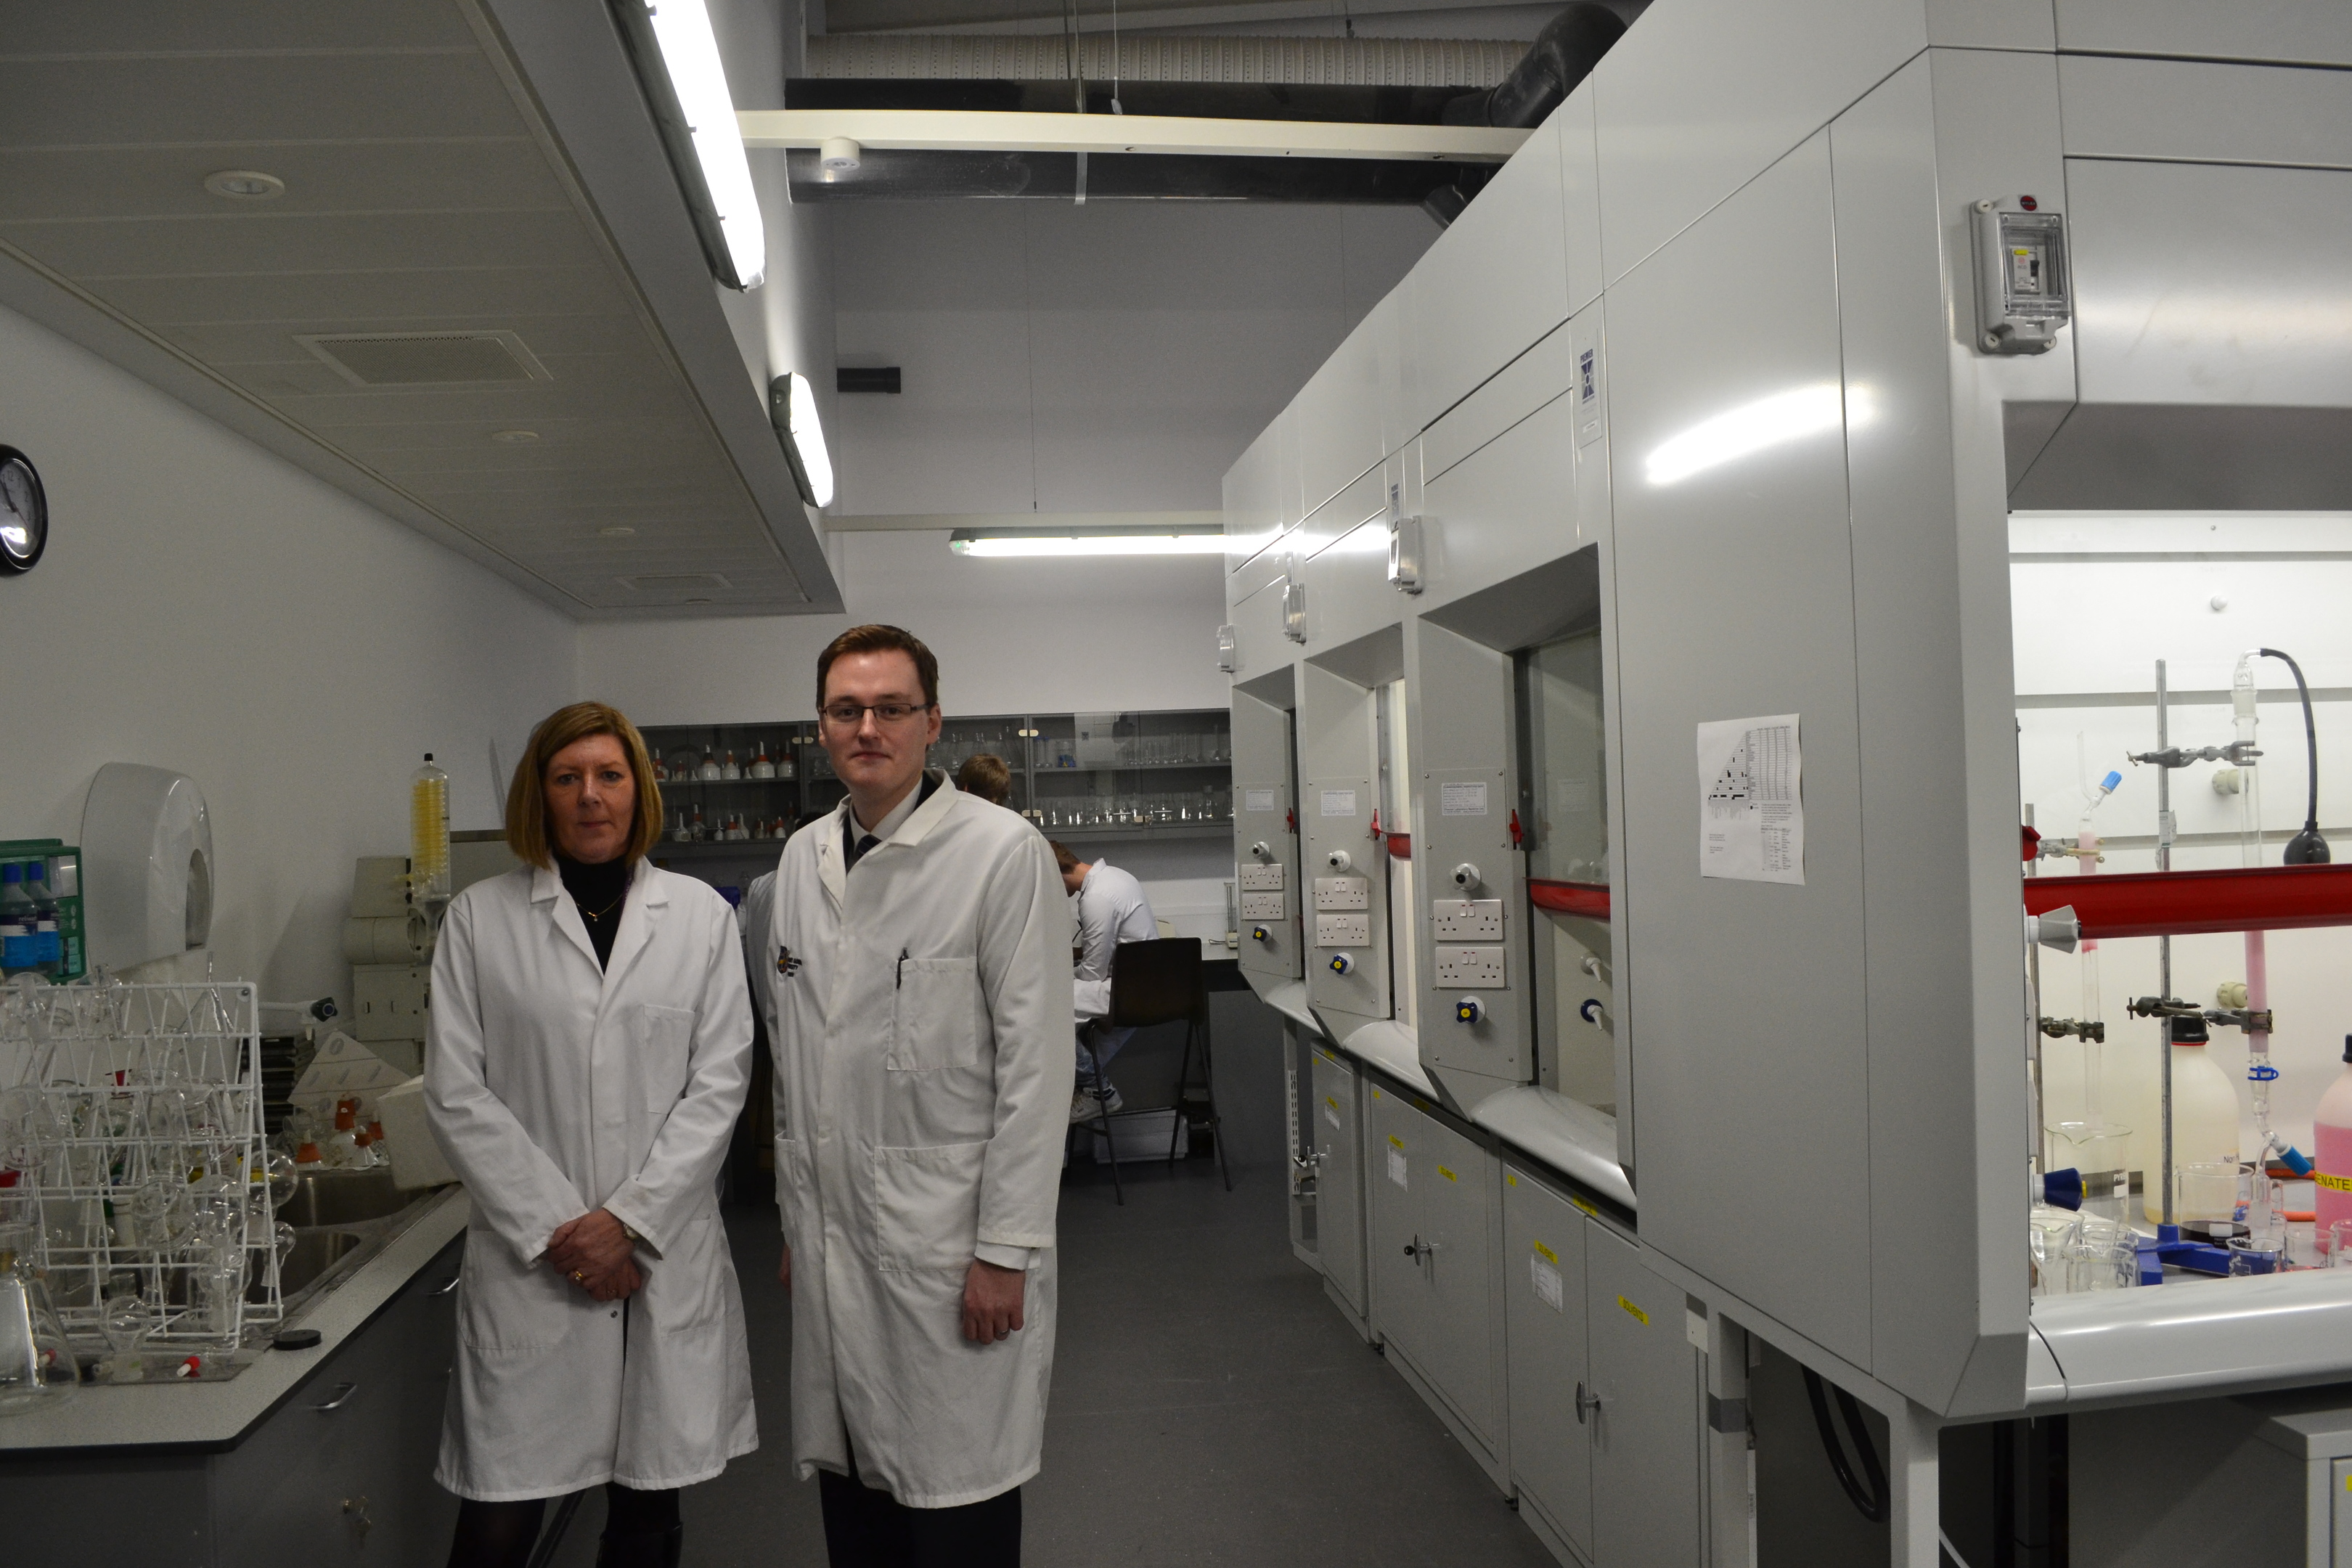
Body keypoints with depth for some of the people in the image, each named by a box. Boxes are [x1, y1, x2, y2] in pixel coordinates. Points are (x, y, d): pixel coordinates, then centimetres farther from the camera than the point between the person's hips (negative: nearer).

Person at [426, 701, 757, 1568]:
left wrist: (628, 1220, -8)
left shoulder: (700, 913, 3)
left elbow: (717, 1084, -1)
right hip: (529, 1260, -1)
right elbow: (456, 1093, -2)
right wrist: (555, 1229, -8)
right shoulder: (480, 919, 1)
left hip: (665, 1257, 1)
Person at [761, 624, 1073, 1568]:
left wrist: (1006, 1250, -13)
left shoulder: (1002, 852, -10)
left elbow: (1035, 1062, -12)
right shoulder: (802, 860, 10)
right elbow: (794, 1062, 15)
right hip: (833, 1235, 6)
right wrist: (796, 1219, 15)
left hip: (948, 1243, -5)